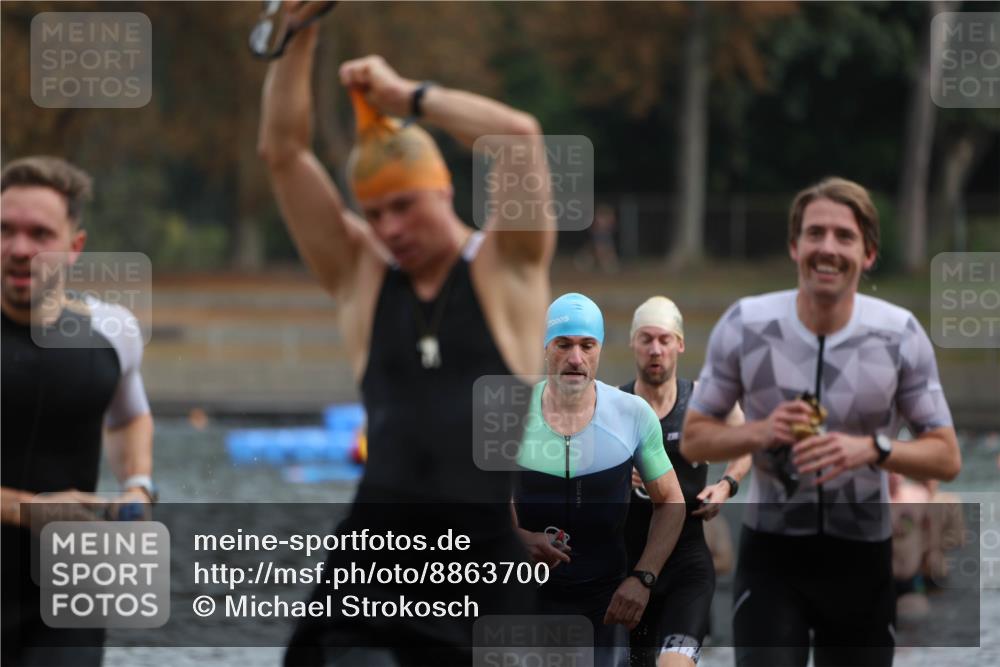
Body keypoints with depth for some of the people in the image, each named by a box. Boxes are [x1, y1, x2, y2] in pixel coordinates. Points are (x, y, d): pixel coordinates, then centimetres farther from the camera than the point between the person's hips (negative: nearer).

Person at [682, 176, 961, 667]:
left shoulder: (901, 335, -7)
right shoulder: (744, 326, -7)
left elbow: (946, 456, -2)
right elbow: (693, 439, 1)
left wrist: (872, 449, -22)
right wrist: (758, 431, -20)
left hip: (863, 558, 1)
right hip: (771, 552, -1)